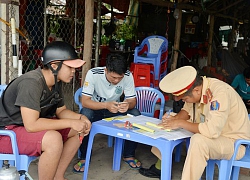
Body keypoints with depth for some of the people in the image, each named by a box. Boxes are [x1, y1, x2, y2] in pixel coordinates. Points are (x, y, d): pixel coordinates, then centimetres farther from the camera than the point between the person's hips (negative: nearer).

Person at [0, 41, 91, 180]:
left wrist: (80, 118, -10)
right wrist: (71, 123, -29)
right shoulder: (32, 83, -29)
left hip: (32, 125, 10)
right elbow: (31, 125, -34)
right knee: (53, 139, -34)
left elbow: (61, 111, 10)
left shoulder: (56, 82, -1)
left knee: (78, 131, 3)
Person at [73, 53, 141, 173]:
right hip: (96, 108, -2)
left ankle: (129, 155, -4)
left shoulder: (128, 76, -19)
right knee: (85, 114, -35)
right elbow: (84, 101, -28)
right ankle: (84, 157, -14)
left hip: (115, 110, 2)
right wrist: (106, 105, -45)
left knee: (136, 114, -25)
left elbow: (132, 101, -12)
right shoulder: (93, 74, -26)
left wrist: (127, 105, -38)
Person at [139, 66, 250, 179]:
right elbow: (187, 110, 10)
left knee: (198, 141, -37)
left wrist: (180, 123, -27)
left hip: (234, 141, -8)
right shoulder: (196, 88, -9)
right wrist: (174, 119, -11)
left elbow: (212, 131, -39)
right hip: (211, 132, 8)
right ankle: (160, 167, 17)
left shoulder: (220, 93, -31)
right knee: (168, 127, 6)